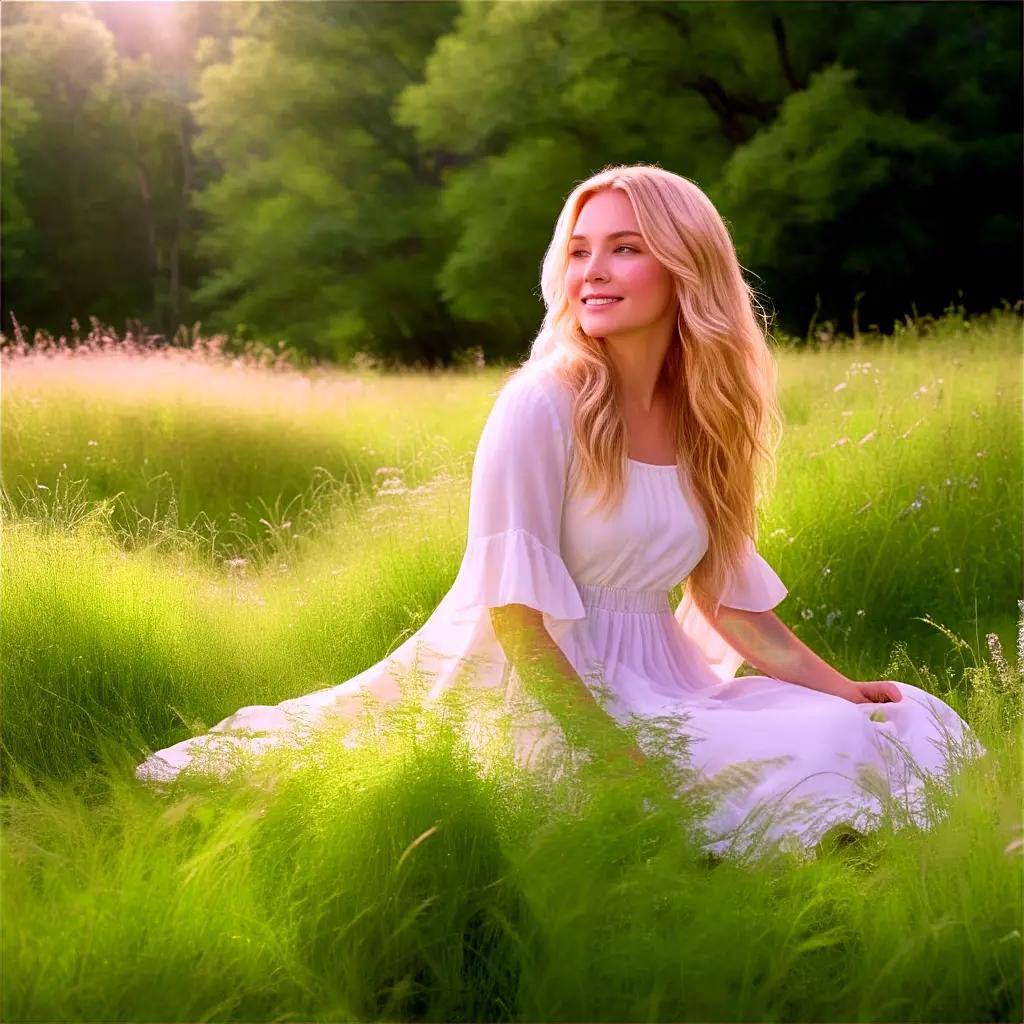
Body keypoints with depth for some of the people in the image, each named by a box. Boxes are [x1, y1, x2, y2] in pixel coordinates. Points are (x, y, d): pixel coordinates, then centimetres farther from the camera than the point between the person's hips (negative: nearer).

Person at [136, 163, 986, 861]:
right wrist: (616, 759, -22)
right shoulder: (543, 405, -14)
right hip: (546, 690, -8)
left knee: (909, 725, 3)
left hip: (657, 678, 8)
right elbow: (515, 610, -17)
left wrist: (837, 687, 3)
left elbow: (726, 591, 14)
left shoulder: (702, 417, 7)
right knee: (815, 761, -22)